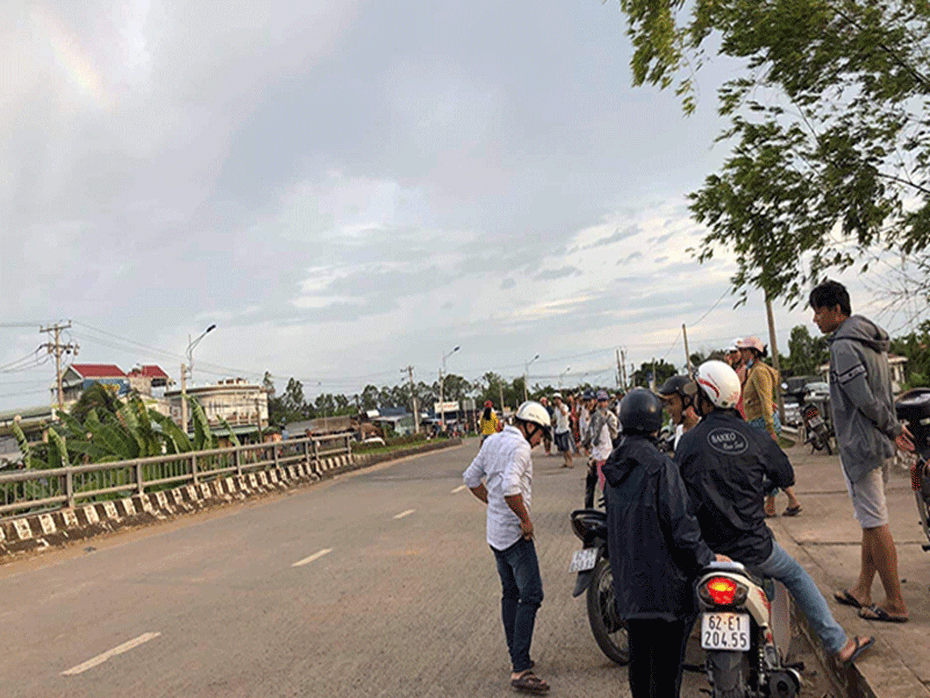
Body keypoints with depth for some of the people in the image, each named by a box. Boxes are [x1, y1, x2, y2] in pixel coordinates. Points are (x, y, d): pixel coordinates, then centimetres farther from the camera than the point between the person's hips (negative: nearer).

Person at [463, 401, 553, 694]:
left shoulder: (492, 441, 11)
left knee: (510, 594, 17)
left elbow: (471, 477, 18)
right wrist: (526, 519, -19)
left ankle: (516, 657, 26)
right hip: (515, 533, -9)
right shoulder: (519, 447, -17)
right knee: (531, 596, -8)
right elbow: (510, 487, -31)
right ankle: (521, 669, -10)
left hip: (495, 532, 9)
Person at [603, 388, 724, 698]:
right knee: (667, 663, 4)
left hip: (627, 582, 7)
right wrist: (709, 558, -5)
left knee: (639, 657, 18)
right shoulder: (659, 466, -18)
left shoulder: (612, 469, 5)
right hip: (664, 583, -7)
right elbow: (681, 524, -19)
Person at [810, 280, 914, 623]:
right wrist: (895, 429, 12)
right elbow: (886, 394, 15)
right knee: (870, 520, 15)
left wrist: (893, 428, -9)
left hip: (860, 445, -10)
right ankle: (863, 591, 24)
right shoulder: (872, 342, 14)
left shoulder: (845, 346, -18)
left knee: (874, 523, -2)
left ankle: (895, 602, 6)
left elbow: (865, 400, -21)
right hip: (880, 445, 10)